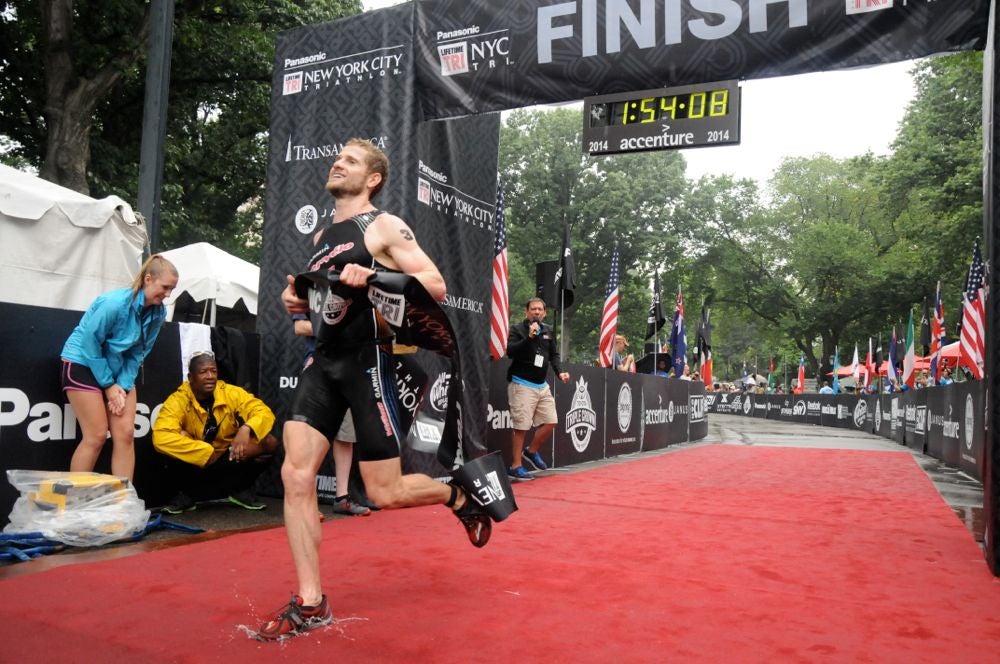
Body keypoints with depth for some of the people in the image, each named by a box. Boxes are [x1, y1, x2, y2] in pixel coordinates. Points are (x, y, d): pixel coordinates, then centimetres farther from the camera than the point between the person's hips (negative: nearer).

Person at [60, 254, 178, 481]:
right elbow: (90, 344, -19)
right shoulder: (115, 302, -26)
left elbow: (138, 352, 1)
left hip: (119, 369, 6)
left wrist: (123, 385, -10)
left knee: (125, 433, -3)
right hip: (83, 364, -6)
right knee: (96, 436, -9)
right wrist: (109, 386, -15)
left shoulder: (158, 313, -7)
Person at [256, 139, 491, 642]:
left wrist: (373, 277, -25)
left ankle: (459, 496, 28)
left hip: (368, 362, -6)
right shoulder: (322, 235, 17)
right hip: (324, 360, 7)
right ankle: (310, 604, 4)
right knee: (295, 475, -6)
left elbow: (436, 286, -13)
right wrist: (299, 300, 8)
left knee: (385, 494, -3)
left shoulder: (385, 227, -4)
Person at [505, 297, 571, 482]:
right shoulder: (517, 329, -5)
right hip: (522, 384, -6)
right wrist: (529, 337, -25)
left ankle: (532, 451, 28)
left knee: (550, 421, 7)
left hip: (542, 385, 7)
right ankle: (515, 466, 3)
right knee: (521, 426, -6)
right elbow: (510, 351, -18)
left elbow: (553, 355, 17)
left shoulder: (549, 332, 12)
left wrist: (560, 372, 0)